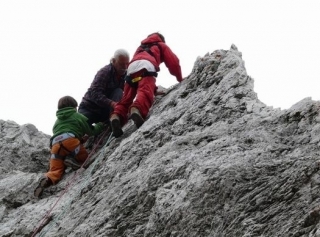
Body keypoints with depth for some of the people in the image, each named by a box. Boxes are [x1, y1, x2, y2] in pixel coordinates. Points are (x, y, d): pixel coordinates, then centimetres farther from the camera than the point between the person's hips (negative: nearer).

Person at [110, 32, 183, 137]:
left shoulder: (140, 48, 47)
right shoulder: (161, 45, 35)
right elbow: (173, 62, 24)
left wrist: (154, 88, 43)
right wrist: (180, 78, 37)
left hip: (131, 69, 5)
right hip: (146, 67, -5)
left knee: (127, 98, 0)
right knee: (145, 93, -27)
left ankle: (116, 116, -29)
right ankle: (137, 109, -58)